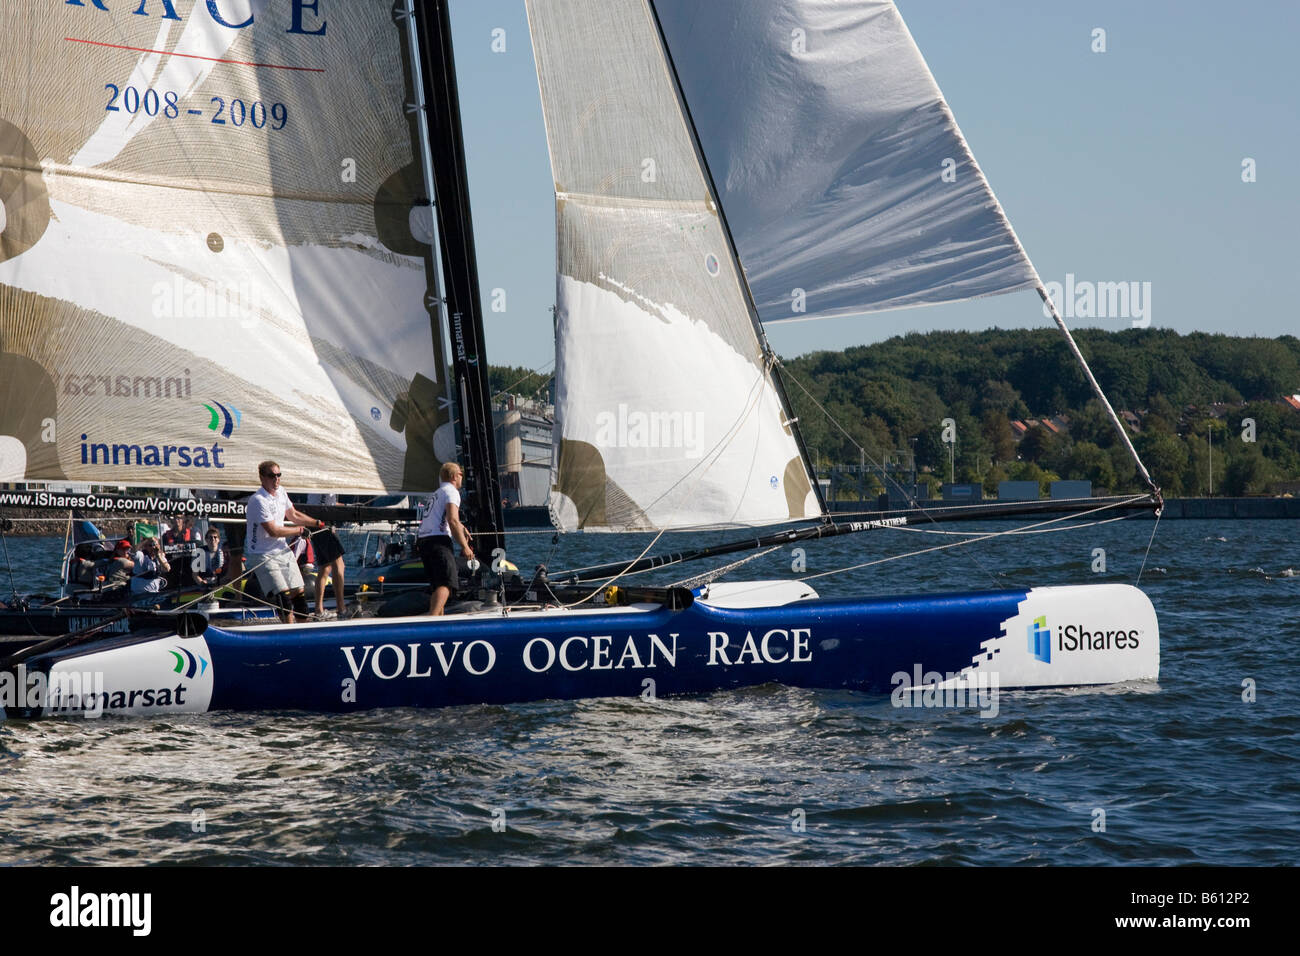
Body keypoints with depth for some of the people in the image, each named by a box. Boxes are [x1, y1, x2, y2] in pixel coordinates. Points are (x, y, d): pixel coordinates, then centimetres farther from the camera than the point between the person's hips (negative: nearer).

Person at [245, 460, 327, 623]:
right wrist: (300, 530, -11)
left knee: (298, 592, 5)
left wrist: (319, 524, 17)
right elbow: (273, 531, -23)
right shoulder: (258, 500, -20)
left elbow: (294, 515, 23)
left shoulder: (280, 492, 7)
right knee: (283, 595, -18)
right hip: (262, 555, -8)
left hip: (283, 551, 8)